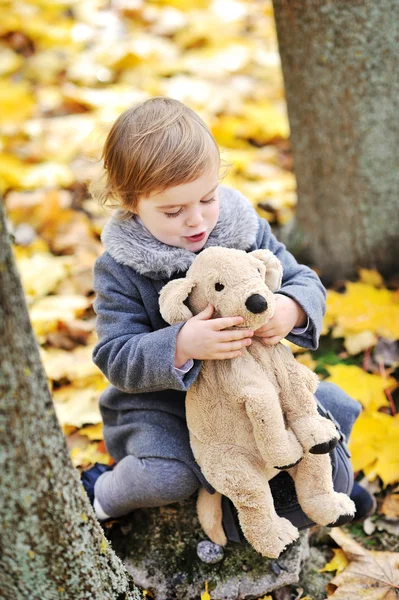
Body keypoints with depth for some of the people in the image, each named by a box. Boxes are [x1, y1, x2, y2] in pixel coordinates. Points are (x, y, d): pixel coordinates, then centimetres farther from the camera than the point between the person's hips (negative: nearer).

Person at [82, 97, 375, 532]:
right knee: (166, 476, -29)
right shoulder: (120, 269, -18)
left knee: (335, 408, -3)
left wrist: (292, 309, -31)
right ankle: (103, 494, 6)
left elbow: (303, 281, -5)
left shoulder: (244, 229, -9)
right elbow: (116, 358, -22)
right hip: (158, 399, -4)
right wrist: (181, 347, -42)